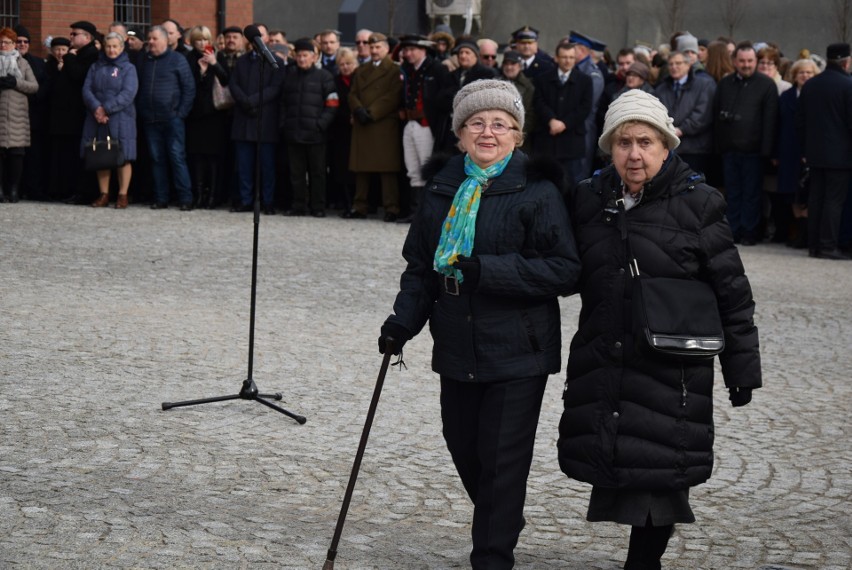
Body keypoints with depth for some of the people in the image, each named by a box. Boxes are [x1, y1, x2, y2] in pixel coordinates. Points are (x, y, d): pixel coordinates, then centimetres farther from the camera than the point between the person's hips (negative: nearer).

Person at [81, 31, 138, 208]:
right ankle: (103, 195, 10)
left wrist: (106, 109, -15)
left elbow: (128, 94, -10)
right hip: (97, 119, 4)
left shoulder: (128, 68, 2)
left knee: (123, 157, -4)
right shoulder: (96, 67, 14)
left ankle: (122, 195, 1)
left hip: (120, 119, -4)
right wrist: (96, 108, -15)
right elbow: (87, 89, 3)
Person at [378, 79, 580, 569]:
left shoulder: (537, 191, -9)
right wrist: (404, 319, 0)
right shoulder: (443, 188, 8)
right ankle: (502, 527, 39)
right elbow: (420, 264, 15)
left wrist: (487, 270, -22)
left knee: (502, 458, -2)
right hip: (457, 348, 6)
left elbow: (564, 270, -15)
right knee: (464, 450, 15)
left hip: (516, 350, -5)